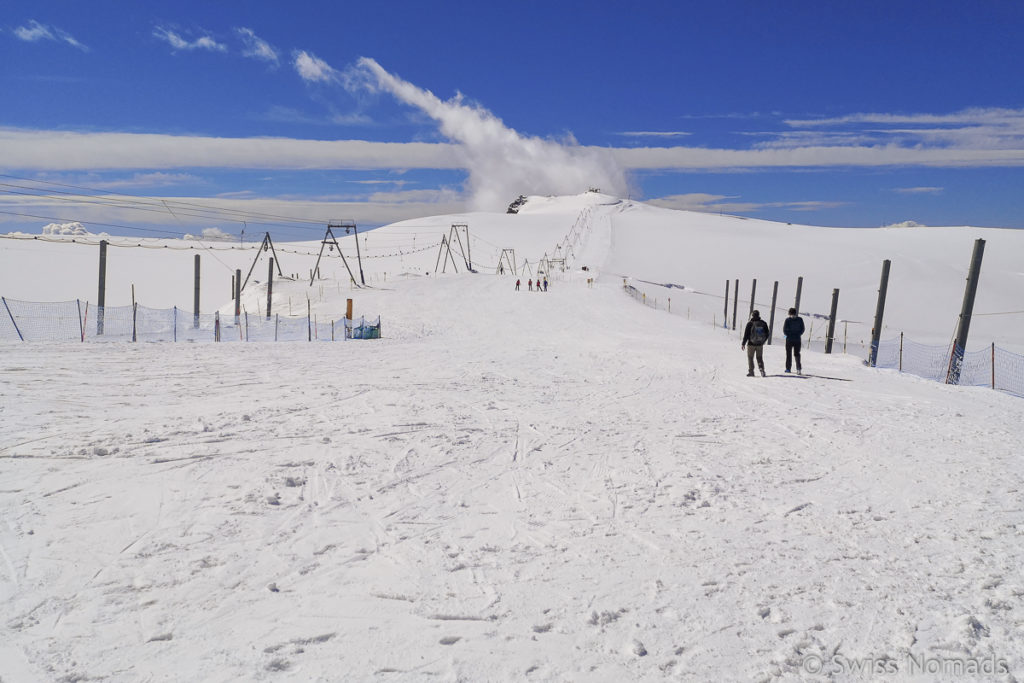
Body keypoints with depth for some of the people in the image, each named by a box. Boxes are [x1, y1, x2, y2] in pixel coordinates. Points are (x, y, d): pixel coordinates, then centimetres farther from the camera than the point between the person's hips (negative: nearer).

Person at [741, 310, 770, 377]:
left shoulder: (750, 324, -11)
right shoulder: (763, 323, 1)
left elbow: (746, 334, -9)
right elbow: (767, 334, 8)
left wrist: (743, 343, -1)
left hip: (751, 344, -3)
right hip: (760, 344, 3)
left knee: (750, 358, 9)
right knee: (760, 358, 14)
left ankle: (751, 371, 6)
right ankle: (762, 370, -1)